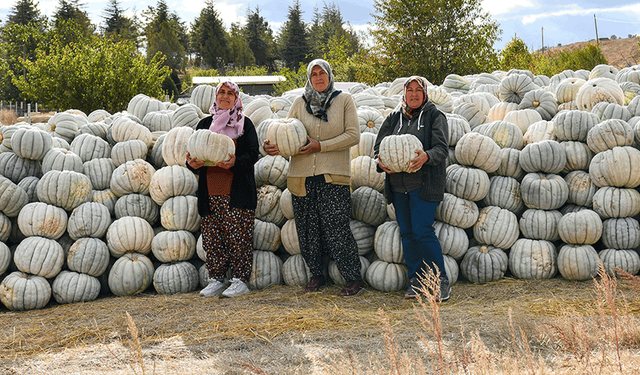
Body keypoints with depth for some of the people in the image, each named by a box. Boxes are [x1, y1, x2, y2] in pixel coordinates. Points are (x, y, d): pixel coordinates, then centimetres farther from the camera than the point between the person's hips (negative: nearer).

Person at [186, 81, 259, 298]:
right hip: (210, 193, 4)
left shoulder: (245, 124, 7)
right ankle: (217, 280, 13)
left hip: (237, 192, -3)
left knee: (238, 237, -5)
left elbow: (253, 153, -2)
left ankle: (240, 281, 3)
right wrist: (192, 164, -10)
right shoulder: (205, 124, 16)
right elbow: (194, 153, 14)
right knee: (212, 238, 4)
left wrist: (236, 162, -22)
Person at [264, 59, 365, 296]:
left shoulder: (344, 100, 5)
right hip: (302, 176, 3)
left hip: (333, 176, -3)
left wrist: (320, 146, -11)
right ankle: (316, 275, 23)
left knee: (336, 227, -10)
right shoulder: (300, 103, 11)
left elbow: (353, 135, -3)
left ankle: (354, 279, 0)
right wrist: (272, 146, -14)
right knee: (308, 228, 7)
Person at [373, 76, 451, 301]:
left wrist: (426, 156, -29)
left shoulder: (435, 116, 2)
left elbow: (442, 148, -8)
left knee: (423, 231, -13)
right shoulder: (393, 118, 14)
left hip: (424, 183, -5)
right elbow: (379, 146, 14)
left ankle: (441, 281, -3)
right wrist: (381, 162, -9)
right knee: (407, 233, 7)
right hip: (398, 185, 5)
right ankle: (415, 281, 16)